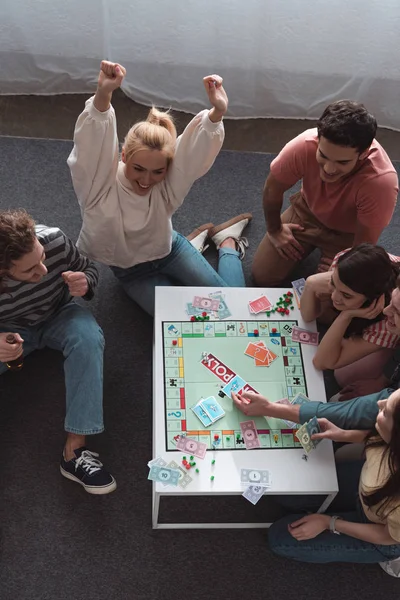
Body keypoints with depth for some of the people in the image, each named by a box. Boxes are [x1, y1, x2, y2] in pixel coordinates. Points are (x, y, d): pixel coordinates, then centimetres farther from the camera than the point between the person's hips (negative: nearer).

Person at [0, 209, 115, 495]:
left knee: (88, 335, -32)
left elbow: (89, 269, -10)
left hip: (57, 316, 1)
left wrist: (85, 283, -33)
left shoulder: (54, 240, -31)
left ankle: (75, 449, -29)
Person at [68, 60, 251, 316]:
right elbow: (92, 146, -49)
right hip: (132, 271, -1)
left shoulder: (166, 184, -24)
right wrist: (103, 96, -67)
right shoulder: (99, 184, -30)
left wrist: (217, 113, -59)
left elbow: (194, 152, -39)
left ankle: (226, 243, 27)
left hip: (169, 250, 1)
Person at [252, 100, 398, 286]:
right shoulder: (305, 145, -35)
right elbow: (272, 189, -14)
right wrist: (274, 230, 0)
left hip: (347, 234, -2)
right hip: (307, 212, 2)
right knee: (262, 276, 1)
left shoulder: (381, 181, -42)